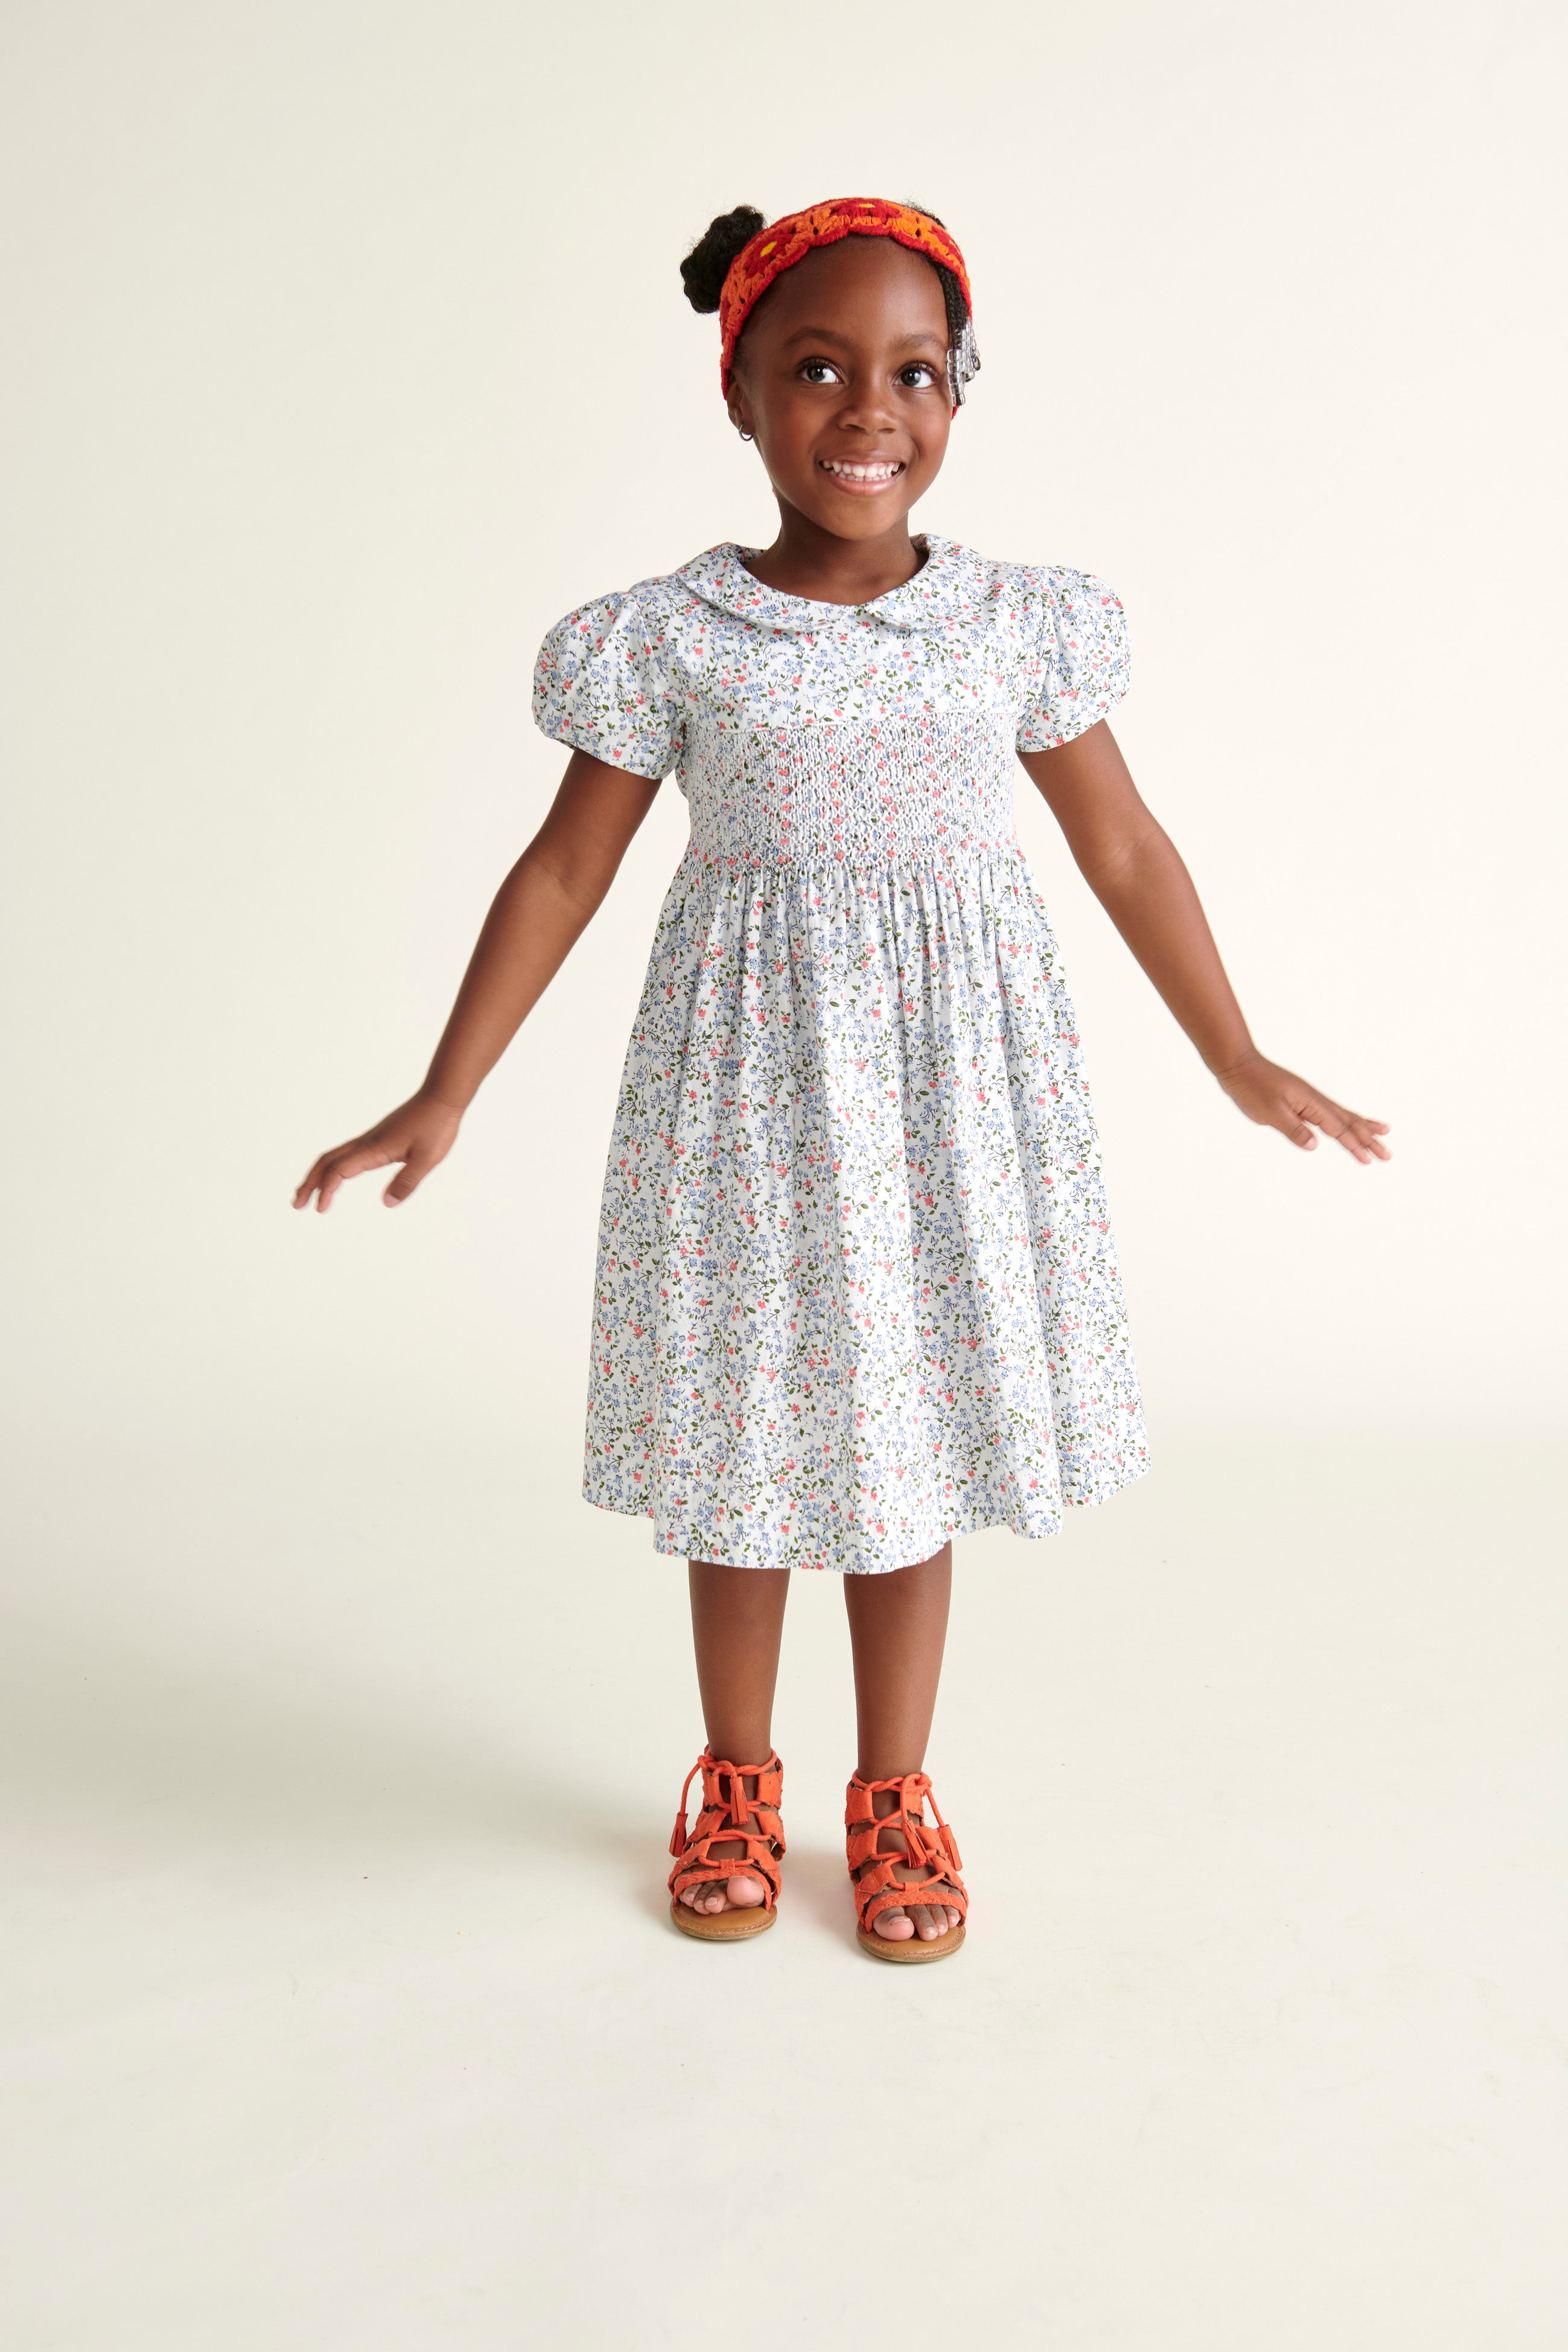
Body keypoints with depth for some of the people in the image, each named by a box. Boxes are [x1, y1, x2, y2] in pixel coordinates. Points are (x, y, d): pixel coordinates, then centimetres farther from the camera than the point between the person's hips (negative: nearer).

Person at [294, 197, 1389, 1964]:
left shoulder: (1021, 628, -1)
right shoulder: (670, 641, -4)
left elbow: (1128, 854, 7)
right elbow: (562, 873, 1)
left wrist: (1245, 1067, 12)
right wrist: (442, 1101, 0)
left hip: (952, 1081, 1)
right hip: (751, 1071, 0)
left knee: (913, 1428, 10)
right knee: (746, 1428, 10)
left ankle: (894, 1792, 29)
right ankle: (737, 1781, 32)